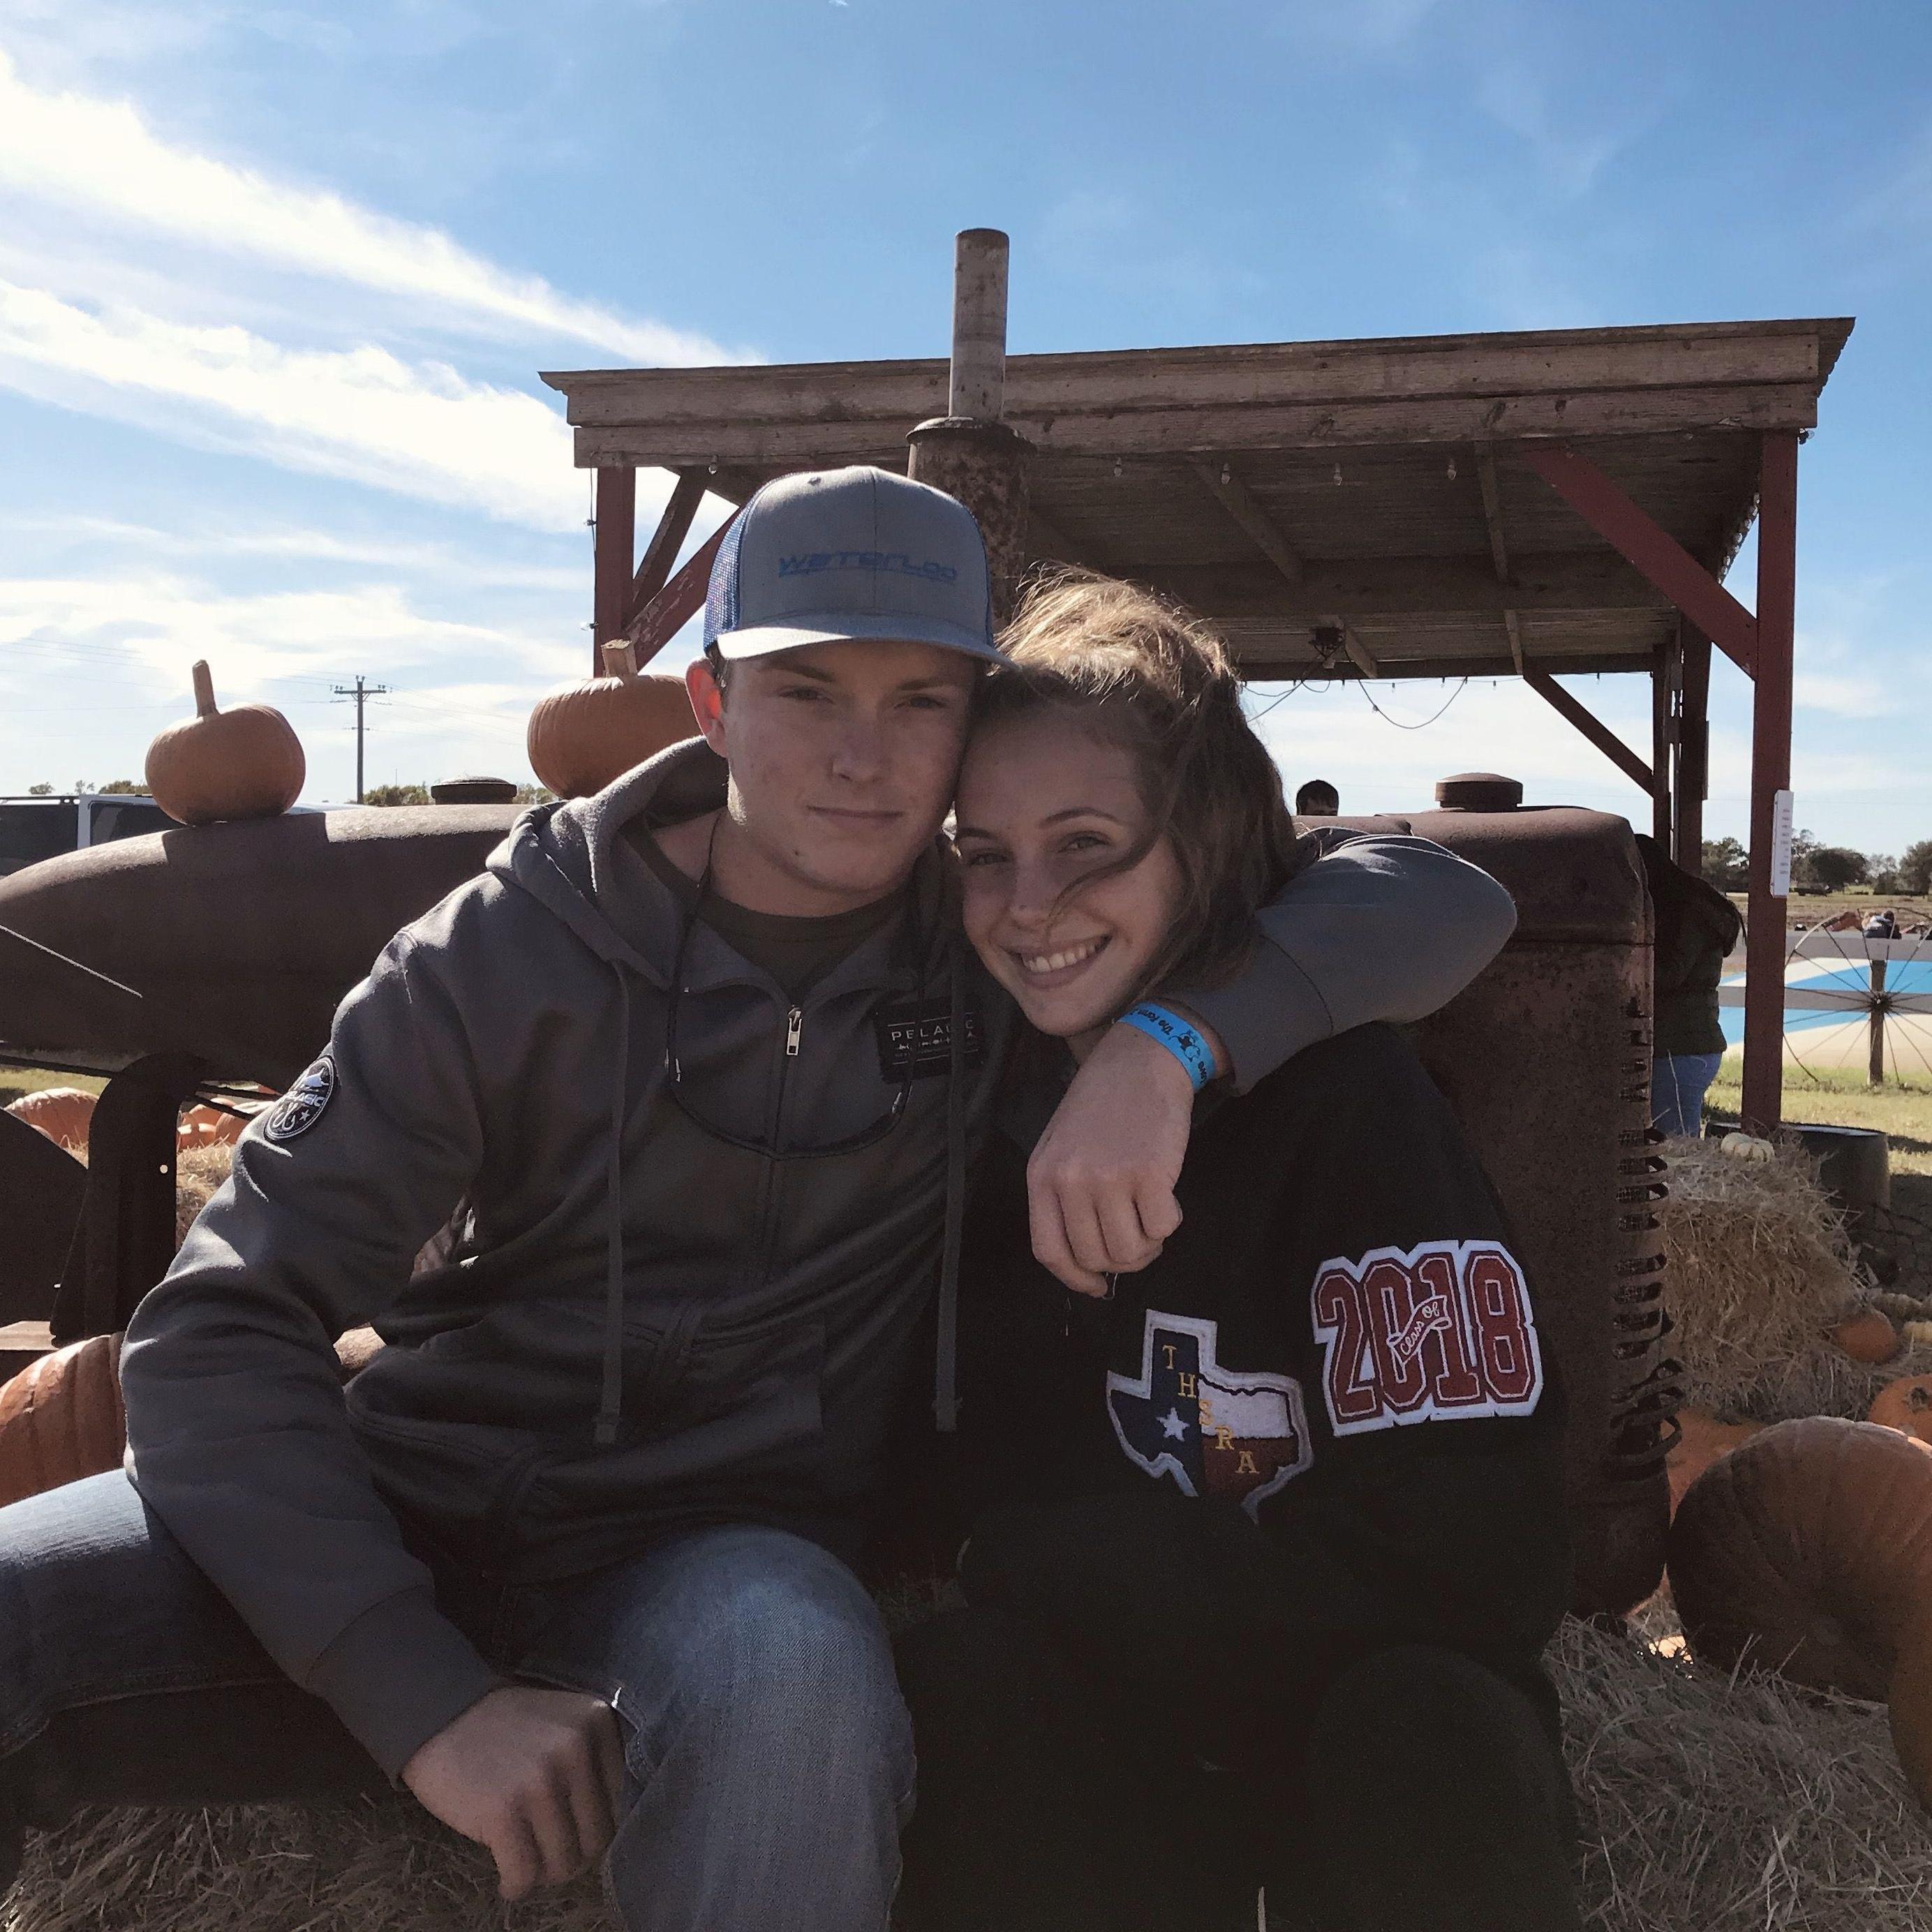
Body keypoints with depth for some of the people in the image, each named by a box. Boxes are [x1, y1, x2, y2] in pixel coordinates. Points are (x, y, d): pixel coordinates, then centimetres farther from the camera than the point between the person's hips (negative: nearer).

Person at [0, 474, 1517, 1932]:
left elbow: (1445, 900, -7)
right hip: (408, 1509, 1)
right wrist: (429, 1694, -24)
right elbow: (221, 1329, -11)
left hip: (713, 1551, 0)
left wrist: (1173, 1038, -26)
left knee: (788, 1687, -36)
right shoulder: (517, 948, -6)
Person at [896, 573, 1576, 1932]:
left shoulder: (1340, 1094, -19)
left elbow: (1486, 1560, -24)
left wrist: (1039, 1560, -18)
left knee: (1424, 1723, -33)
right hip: (1102, 1724, 3)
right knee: (964, 1674, -27)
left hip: (1398, 1720, -2)